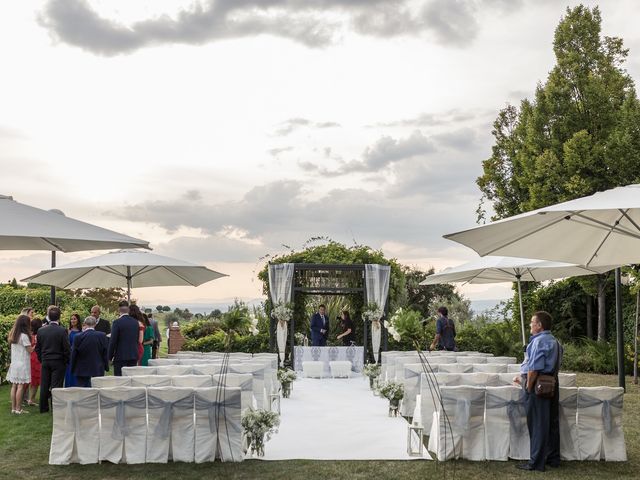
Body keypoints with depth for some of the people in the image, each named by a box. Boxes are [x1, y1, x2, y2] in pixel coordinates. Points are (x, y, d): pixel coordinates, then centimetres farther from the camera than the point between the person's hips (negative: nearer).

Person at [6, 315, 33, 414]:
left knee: (14, 386, 8)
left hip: (14, 364, 7)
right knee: (20, 386, -4)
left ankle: (13, 408, 12)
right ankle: (18, 409, -3)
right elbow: (30, 350, -11)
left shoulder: (13, 335, 10)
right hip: (22, 364, -7)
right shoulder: (24, 336, -13)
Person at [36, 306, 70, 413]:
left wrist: (41, 360, 18)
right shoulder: (62, 331, -15)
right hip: (58, 362, -4)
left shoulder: (41, 331, -1)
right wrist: (67, 361, 2)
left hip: (45, 361, 4)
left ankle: (43, 407, 19)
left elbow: (37, 348, 7)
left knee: (44, 385, 12)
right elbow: (67, 348, -12)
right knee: (56, 386, -1)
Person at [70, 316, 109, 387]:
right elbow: (105, 354, 1)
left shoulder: (78, 337, -8)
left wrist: (72, 369, 11)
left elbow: (73, 355, -1)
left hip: (82, 371, -1)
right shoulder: (102, 336, -5)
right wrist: (106, 367, 12)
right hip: (98, 371, 1)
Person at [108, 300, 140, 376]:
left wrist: (110, 357, -2)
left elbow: (113, 341, -9)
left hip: (120, 356, -5)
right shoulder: (135, 322, 6)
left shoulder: (117, 322, -10)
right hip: (134, 356, 5)